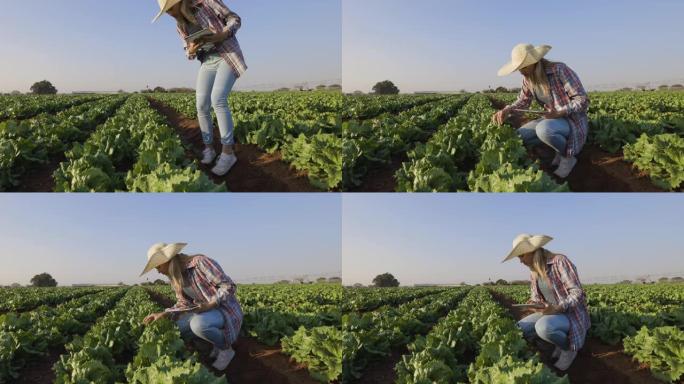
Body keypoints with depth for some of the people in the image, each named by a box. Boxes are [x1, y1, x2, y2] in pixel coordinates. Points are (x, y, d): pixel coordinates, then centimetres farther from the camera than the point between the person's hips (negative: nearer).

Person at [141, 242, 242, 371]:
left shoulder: (200, 262, -22)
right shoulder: (175, 277, 4)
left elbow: (229, 286, -22)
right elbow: (183, 304, 9)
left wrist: (210, 304, -28)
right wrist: (164, 314, -4)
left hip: (226, 310, -9)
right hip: (205, 311, 9)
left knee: (197, 324, -36)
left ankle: (226, 348, -8)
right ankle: (219, 341, 9)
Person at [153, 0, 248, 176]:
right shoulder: (181, 26, 6)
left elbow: (235, 19, -9)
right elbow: (190, 54, 12)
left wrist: (222, 35, -28)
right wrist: (192, 50, -13)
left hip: (229, 56, -6)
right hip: (208, 62, 6)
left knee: (218, 99, -24)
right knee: (202, 106, -7)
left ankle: (228, 152, -22)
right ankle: (209, 149, 10)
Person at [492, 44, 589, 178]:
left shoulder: (560, 70, -24)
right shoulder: (528, 78, -2)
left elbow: (583, 100, -23)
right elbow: (523, 101, 9)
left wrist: (559, 113, -34)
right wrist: (507, 110, -12)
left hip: (573, 120, -8)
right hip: (553, 119, 8)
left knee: (543, 130, -38)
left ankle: (568, 156, -9)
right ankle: (560, 148, 7)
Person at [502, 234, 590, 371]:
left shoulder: (560, 261, -18)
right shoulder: (535, 272, 8)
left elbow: (577, 293, -22)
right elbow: (537, 297, 15)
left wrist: (557, 309, -35)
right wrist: (534, 303, -10)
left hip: (572, 315, -8)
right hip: (552, 313, 8)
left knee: (543, 327, -37)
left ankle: (569, 347, -5)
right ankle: (561, 340, 8)